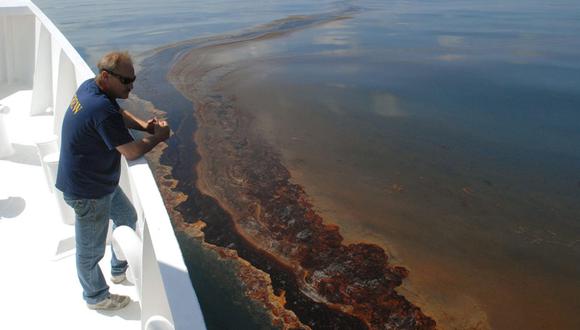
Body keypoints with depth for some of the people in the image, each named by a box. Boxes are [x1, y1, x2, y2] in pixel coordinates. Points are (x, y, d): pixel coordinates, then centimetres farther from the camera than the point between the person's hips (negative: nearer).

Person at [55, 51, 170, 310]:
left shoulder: (89, 87, -3)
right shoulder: (103, 111, -33)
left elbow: (120, 113, 14)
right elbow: (132, 152, -28)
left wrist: (143, 125, -4)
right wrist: (158, 136, -11)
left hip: (102, 181, 10)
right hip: (88, 191, -10)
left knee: (127, 218, 27)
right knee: (91, 249, 12)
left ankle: (120, 270, 47)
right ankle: (97, 297, 36)